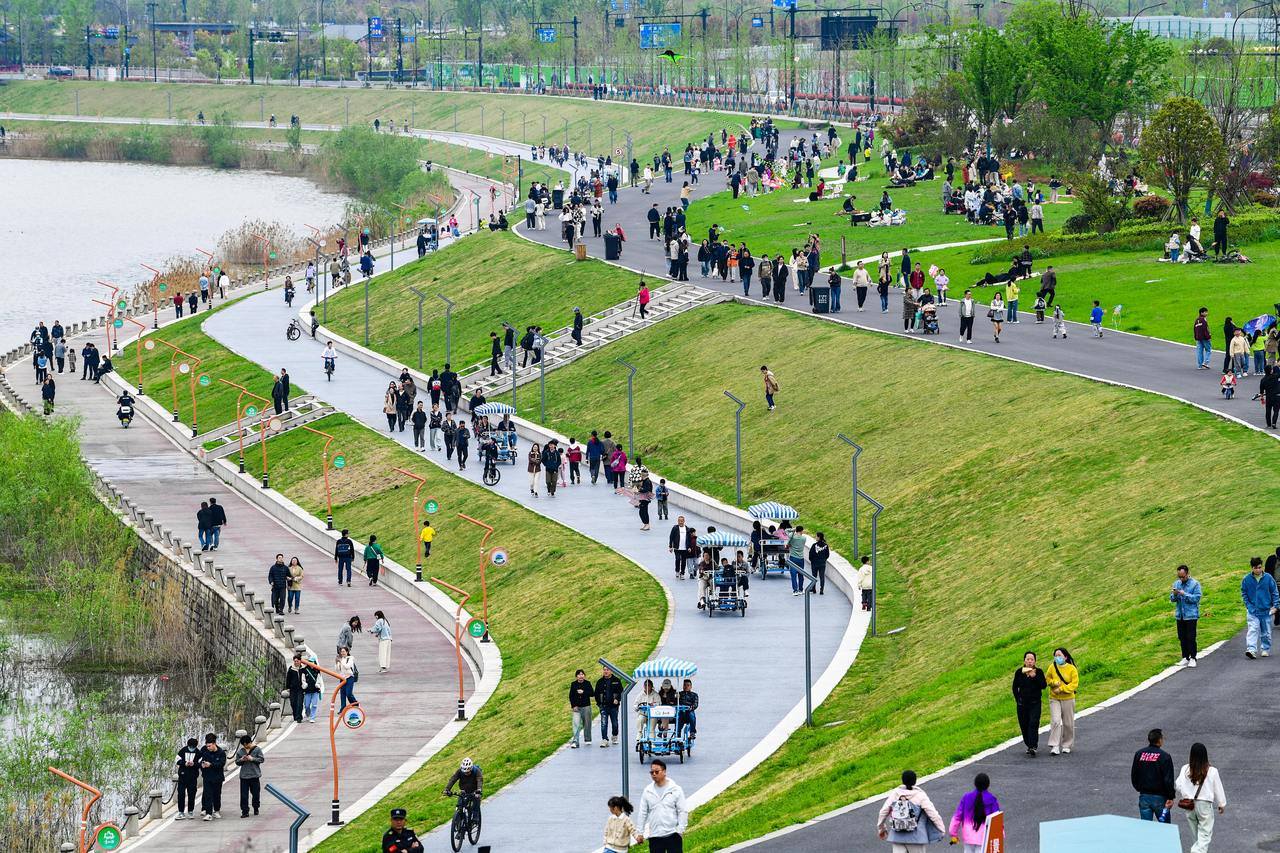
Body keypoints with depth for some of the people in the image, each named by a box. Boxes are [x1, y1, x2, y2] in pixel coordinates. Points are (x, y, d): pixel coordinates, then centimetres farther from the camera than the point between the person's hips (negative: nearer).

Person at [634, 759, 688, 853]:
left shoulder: (675, 790, -3)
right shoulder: (648, 791, 6)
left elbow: (683, 811, -3)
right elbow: (642, 813, 10)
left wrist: (680, 830, -12)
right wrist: (639, 833, 7)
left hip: (672, 834, -3)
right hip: (654, 836, 3)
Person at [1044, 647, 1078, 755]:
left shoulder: (1072, 669, -6)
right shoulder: (1052, 667, 1)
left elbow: (1074, 684, -9)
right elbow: (1047, 679, 12)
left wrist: (1061, 689, -17)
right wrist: (1054, 682, -9)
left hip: (1068, 699, -1)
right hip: (1054, 699, 1)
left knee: (1068, 723, 7)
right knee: (1055, 721, -12)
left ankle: (1067, 745, 22)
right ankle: (1054, 746, -12)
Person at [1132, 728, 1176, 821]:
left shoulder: (1139, 754, 3)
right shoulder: (1164, 756, -12)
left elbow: (1133, 775, 10)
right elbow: (1168, 779, -15)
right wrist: (1170, 797, -9)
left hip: (1144, 796, 4)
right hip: (1160, 797, -4)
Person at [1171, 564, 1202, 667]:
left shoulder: (1195, 584, -6)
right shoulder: (1176, 584, 10)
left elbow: (1196, 598, -13)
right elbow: (1172, 599, 10)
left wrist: (1184, 594, -21)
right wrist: (1174, 595, -13)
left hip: (1191, 615, -5)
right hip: (1179, 615, 5)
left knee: (1191, 637, -5)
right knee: (1182, 638, 7)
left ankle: (1192, 658, 3)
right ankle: (1185, 658, 15)